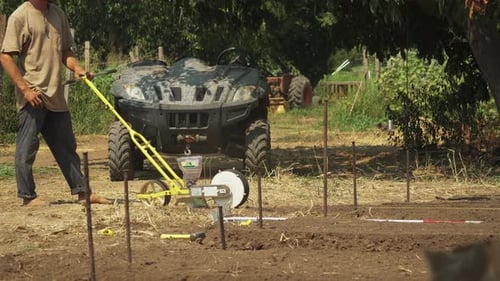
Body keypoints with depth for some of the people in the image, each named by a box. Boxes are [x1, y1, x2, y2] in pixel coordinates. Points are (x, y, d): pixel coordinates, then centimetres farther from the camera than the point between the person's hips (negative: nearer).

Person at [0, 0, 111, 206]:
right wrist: (25, 89, -18)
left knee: (66, 146, 12)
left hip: (55, 96, 7)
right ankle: (28, 196, 5)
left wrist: (76, 68, -1)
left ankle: (82, 191, 17)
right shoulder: (20, 17, -10)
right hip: (32, 96, -7)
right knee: (27, 147, -2)